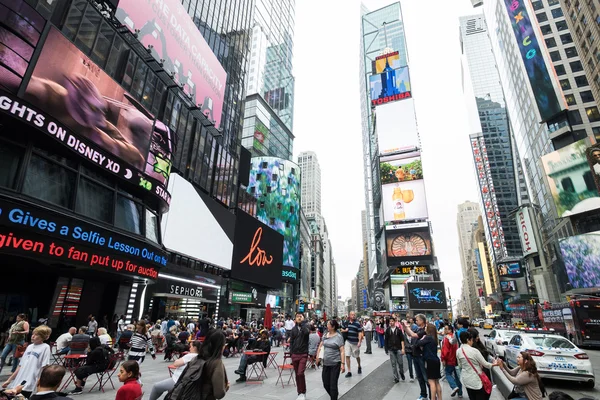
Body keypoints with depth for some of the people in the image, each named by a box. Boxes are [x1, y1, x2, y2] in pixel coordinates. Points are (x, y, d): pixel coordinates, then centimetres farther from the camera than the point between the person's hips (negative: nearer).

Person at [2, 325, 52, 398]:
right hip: (17, 385, 7)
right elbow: (21, 366, 20)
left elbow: (44, 369, -12)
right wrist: (9, 380, 18)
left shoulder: (45, 347, -8)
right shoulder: (29, 346, 13)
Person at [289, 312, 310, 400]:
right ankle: (300, 393, 25)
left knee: (300, 373, -12)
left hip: (303, 354, -4)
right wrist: (291, 353, 1)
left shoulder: (305, 327, -2)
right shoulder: (293, 329, 7)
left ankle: (303, 393, 7)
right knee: (297, 375, 10)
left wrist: (303, 322, -20)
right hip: (295, 354, 4)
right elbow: (291, 342, 9)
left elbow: (306, 332, -26)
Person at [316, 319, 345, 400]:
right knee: (326, 384, 13)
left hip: (335, 364, -6)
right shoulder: (325, 335, 5)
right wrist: (318, 356, 6)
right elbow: (320, 346, 16)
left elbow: (342, 351, -12)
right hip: (326, 363, 6)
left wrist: (342, 364, -17)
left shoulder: (338, 337, -11)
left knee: (333, 385, 1)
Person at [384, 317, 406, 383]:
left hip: (398, 349, -1)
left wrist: (402, 348, -9)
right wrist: (386, 349, 4)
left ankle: (402, 373, 32)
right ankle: (396, 377, 14)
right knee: (393, 364, 4)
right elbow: (386, 340, 5)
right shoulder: (387, 330, 1)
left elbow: (402, 339, -3)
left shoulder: (399, 329, -3)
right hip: (391, 349, 1)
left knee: (400, 363, 4)